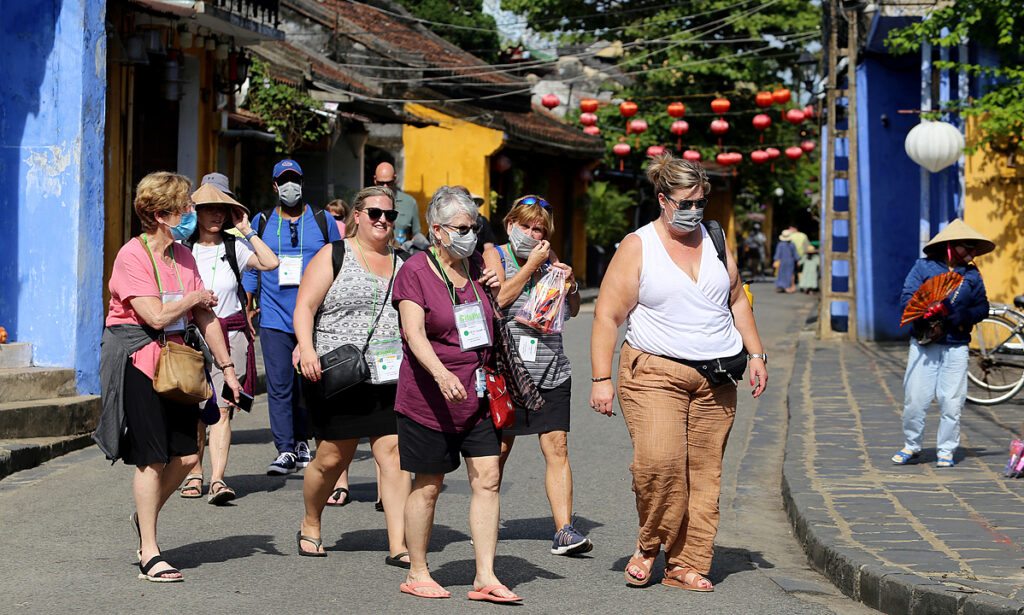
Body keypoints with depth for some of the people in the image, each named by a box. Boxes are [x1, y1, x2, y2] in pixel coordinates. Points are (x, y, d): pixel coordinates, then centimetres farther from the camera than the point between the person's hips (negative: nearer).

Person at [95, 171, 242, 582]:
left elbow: (205, 317, 14)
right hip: (136, 358, -7)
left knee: (186, 454, 2)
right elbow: (157, 316, -21)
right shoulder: (131, 256, -13)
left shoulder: (183, 256, 11)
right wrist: (195, 297, -5)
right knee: (152, 458, -7)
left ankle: (144, 518, 29)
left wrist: (226, 366, 12)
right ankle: (149, 555, 2)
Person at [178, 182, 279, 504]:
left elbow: (270, 263, -8)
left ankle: (217, 480, -15)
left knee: (221, 409, -10)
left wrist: (246, 230, -4)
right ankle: (194, 473, 19)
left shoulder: (234, 247, 7)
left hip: (230, 332, -1)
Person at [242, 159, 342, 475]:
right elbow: (251, 269, 14)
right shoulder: (261, 223, 9)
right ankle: (285, 451, -4)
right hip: (274, 317, 0)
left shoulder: (322, 221, 8)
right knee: (279, 386, -6)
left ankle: (303, 442, 19)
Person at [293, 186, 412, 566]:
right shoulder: (333, 256, 2)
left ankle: (398, 546, -5)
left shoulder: (400, 264, 16)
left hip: (390, 379, 4)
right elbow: (304, 307, -6)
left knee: (394, 455, -6)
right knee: (332, 459, 3)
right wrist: (307, 348, -21)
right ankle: (310, 525, 29)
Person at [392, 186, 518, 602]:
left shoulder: (475, 266, 11)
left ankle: (485, 578, 2)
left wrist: (496, 292, 4)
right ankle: (417, 573, 18)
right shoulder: (415, 271, -8)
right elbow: (414, 334, -19)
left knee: (487, 479, -1)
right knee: (428, 485, 3)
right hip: (430, 398, -6)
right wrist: (441, 374, -34)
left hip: (478, 395, 6)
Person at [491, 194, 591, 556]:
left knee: (557, 446, -5)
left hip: (551, 371, 4)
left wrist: (570, 282, 0)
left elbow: (573, 311, 19)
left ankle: (564, 531, -9)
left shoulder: (549, 260, 15)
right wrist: (531, 265, -13)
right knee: (500, 447, 4)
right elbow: (498, 299, -16)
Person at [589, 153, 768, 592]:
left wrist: (755, 353, 14)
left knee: (703, 472, 1)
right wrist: (601, 379, -11)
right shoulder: (637, 247, -2)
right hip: (654, 373, -4)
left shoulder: (715, 239, 12)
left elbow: (737, 299, 23)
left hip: (715, 379, 5)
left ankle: (686, 564, 8)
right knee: (658, 459, -21)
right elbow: (607, 314, -5)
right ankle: (650, 543, 2)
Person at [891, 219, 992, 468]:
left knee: (952, 402, -1)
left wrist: (955, 316, -11)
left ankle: (946, 451, 14)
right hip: (923, 345, -2)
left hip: (956, 347, 2)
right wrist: (929, 310, -21)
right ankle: (911, 447, 16)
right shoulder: (924, 267, 4)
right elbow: (906, 298, -3)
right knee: (915, 399, -2)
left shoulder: (972, 275, 12)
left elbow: (982, 308, 7)